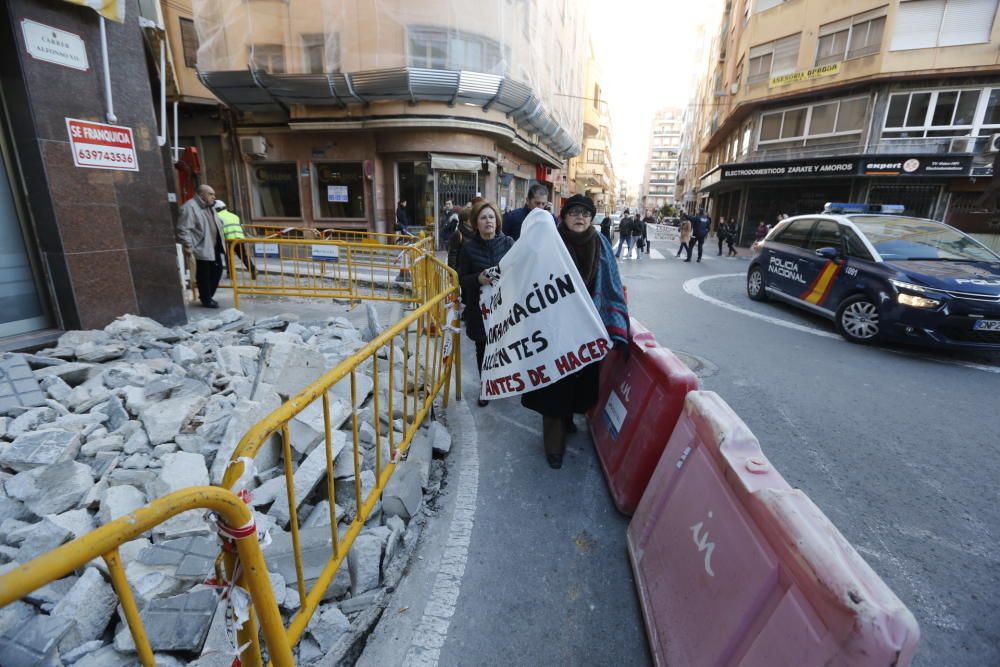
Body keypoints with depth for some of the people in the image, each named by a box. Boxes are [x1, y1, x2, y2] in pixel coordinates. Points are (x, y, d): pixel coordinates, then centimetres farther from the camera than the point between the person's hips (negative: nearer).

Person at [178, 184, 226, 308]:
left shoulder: (209, 207, 15)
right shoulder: (190, 207, -14)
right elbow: (183, 229, -17)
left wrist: (220, 241, 23)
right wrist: (188, 245, -20)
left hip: (214, 247, 9)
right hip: (202, 248, -9)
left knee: (217, 270, 12)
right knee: (204, 275, 0)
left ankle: (208, 296, 26)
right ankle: (206, 300, 11)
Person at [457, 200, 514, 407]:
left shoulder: (508, 242, -2)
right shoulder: (468, 247, -3)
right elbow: (462, 279, -2)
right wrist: (478, 279, -21)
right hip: (479, 307, 0)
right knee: (482, 349, 10)